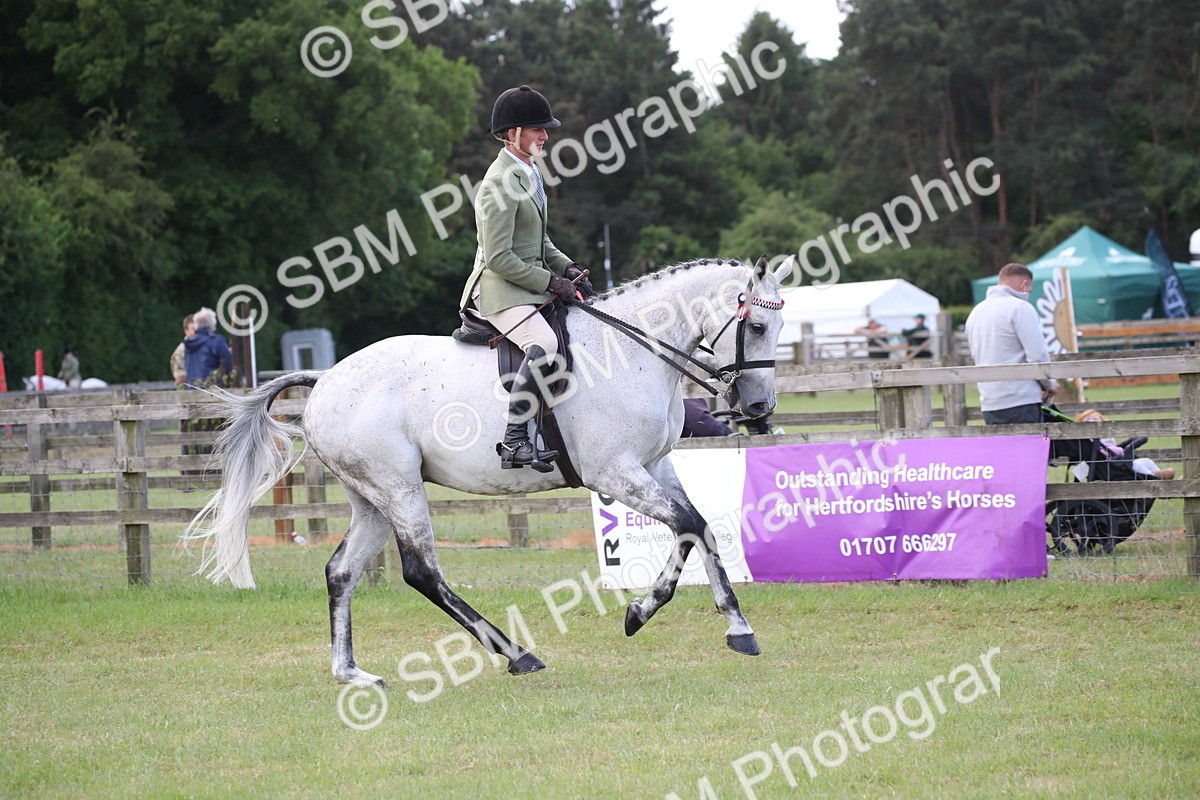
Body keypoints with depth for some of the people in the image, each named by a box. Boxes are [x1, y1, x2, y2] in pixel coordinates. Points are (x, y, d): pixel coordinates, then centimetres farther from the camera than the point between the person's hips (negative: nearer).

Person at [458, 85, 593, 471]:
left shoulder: (529, 174, 15)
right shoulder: (500, 184, -16)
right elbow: (499, 258, -20)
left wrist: (567, 268, 7)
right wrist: (550, 282, -16)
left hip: (530, 287, 10)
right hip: (501, 290, -10)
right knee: (545, 344, -32)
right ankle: (514, 441, -33)